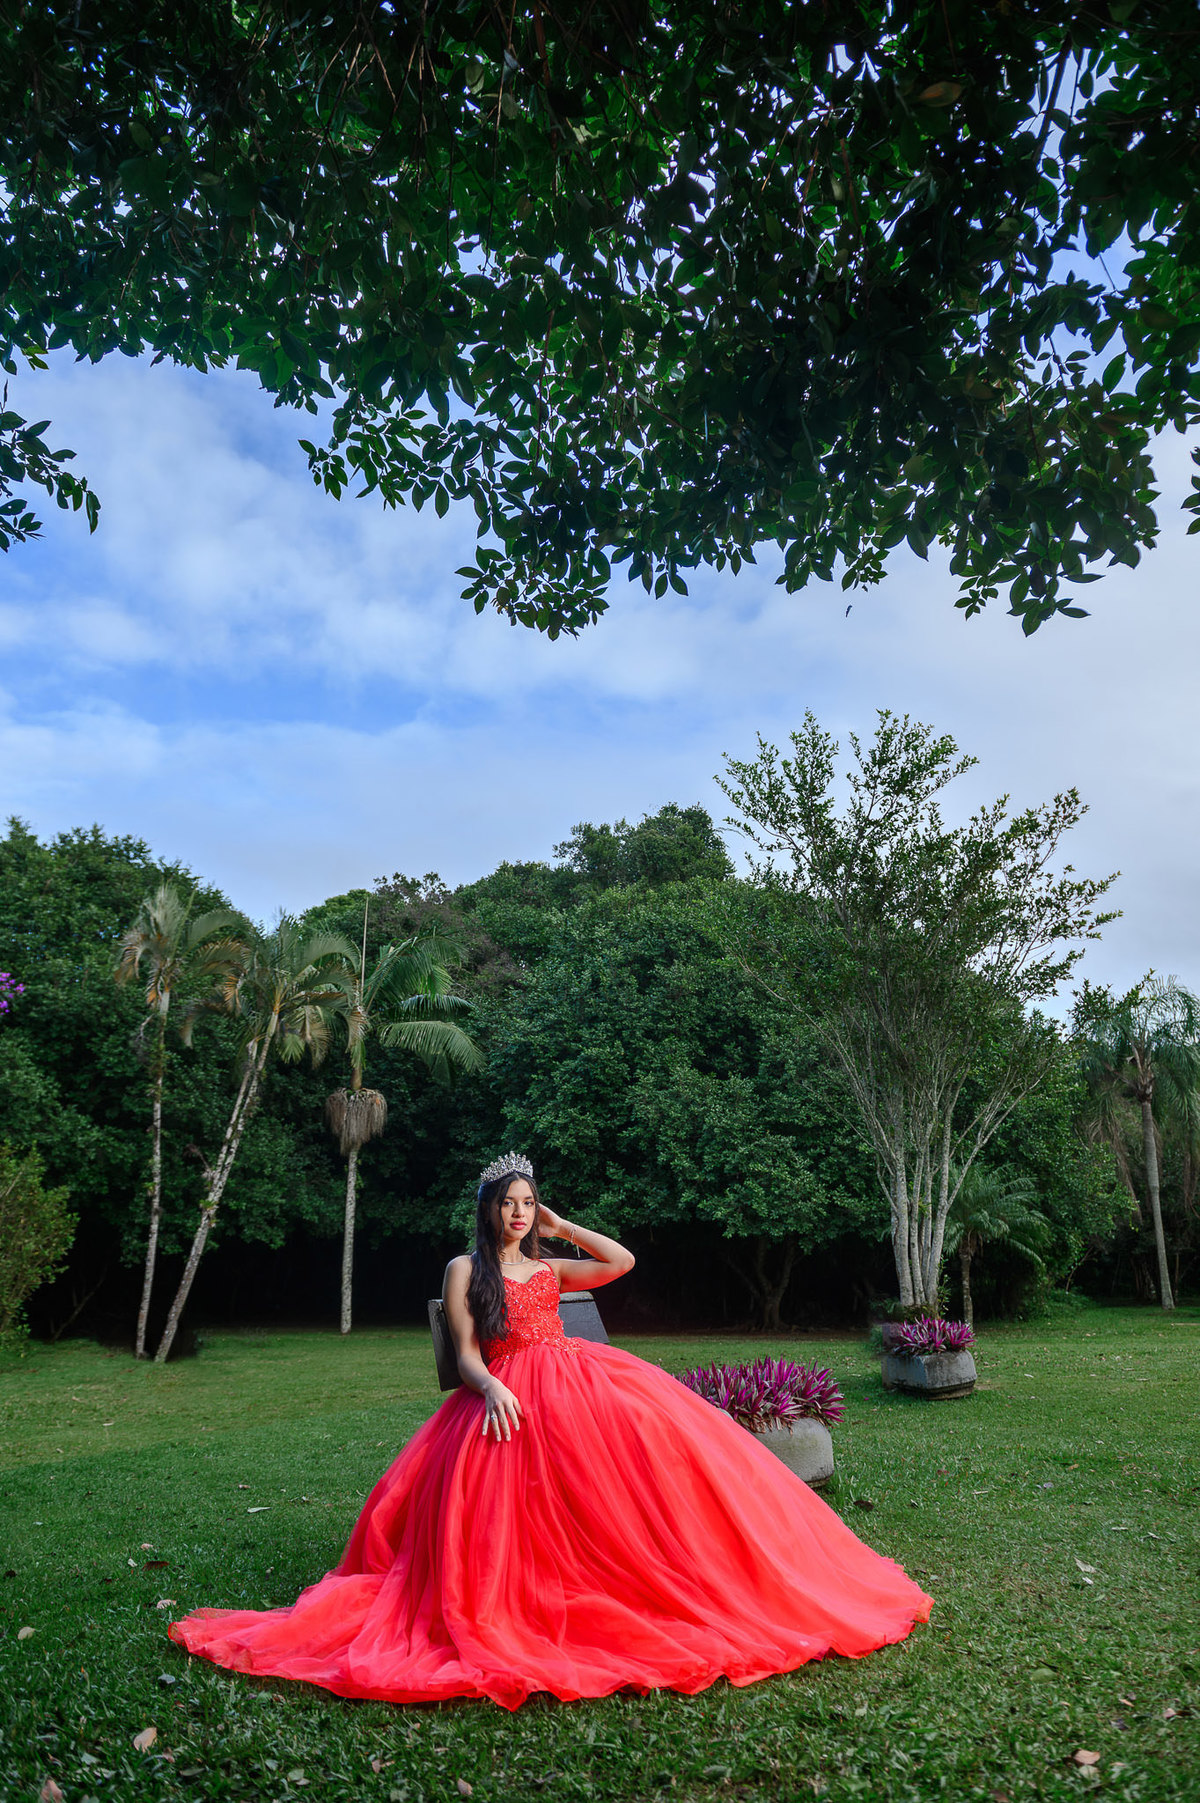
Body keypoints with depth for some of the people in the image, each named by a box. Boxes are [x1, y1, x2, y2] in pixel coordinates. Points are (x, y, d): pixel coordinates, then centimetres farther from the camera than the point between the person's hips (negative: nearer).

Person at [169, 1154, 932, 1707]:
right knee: (507, 1518, -24)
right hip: (506, 1398, -3)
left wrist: (562, 1228, 17)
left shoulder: (551, 1268, 22)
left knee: (662, 1442, -17)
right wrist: (491, 1388, -18)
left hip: (578, 1384, 3)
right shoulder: (465, 1270, 11)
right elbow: (466, 1354, 3)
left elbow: (624, 1261, 16)